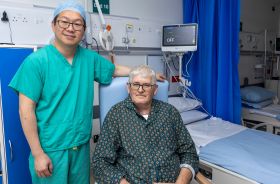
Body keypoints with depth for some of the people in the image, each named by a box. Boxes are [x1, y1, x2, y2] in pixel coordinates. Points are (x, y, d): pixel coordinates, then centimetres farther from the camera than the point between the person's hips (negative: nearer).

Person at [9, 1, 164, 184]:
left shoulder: (89, 58, 0)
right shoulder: (36, 61, -13)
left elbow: (115, 69, 17)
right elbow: (26, 111, -13)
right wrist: (38, 154, -13)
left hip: (82, 145, 5)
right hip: (50, 148, -4)